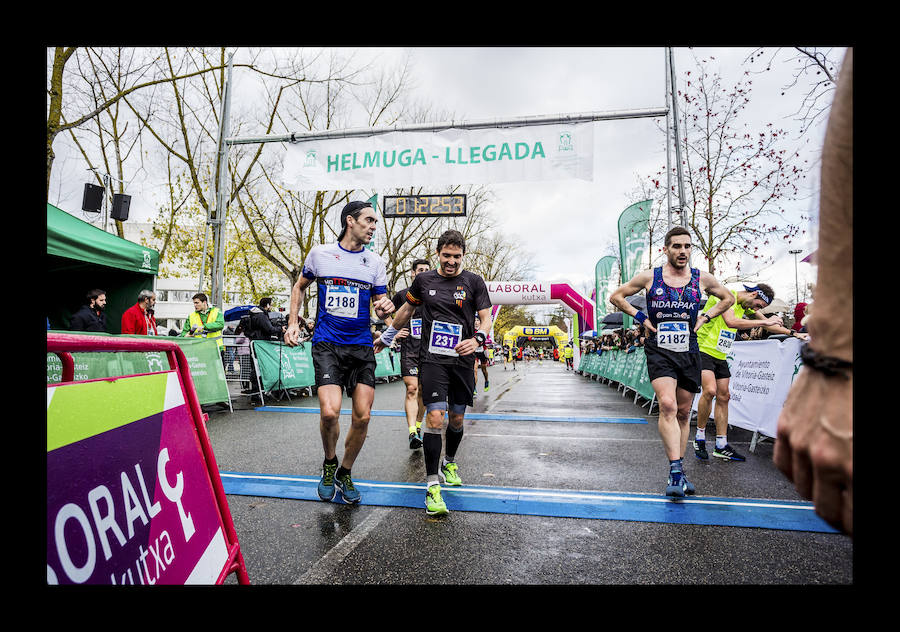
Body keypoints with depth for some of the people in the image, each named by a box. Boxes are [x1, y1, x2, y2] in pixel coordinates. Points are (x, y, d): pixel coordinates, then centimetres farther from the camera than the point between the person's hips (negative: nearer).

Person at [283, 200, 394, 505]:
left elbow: (380, 308, 11)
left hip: (361, 346, 2)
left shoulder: (375, 262, 7)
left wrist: (386, 308, -13)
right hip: (326, 344, -2)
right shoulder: (320, 253, 4)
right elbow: (299, 287, 19)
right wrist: (293, 323, 9)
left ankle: (345, 474, 24)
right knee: (329, 412, -16)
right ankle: (329, 463, 15)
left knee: (362, 417, -1)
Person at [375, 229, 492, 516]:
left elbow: (486, 318, 3)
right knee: (435, 418, -13)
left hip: (462, 360, 1)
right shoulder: (424, 280, 6)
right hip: (432, 359, -1)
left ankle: (449, 463, 40)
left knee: (457, 419, 11)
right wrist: (386, 337, 28)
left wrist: (477, 339, -18)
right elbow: (407, 309, 21)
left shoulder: (473, 281, 3)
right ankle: (432, 485, -4)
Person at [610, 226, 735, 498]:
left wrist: (705, 317, 8)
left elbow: (728, 298, 23)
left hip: (689, 353, 3)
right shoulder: (649, 277, 0)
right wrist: (641, 317, -1)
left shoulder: (702, 279, 6)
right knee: (667, 406, -23)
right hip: (659, 351, -3)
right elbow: (616, 296, 10)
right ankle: (676, 469, -21)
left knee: (683, 413, 10)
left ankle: (677, 473, 24)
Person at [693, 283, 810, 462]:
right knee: (710, 390, -24)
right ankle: (699, 437, -8)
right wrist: (764, 322, -24)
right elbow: (731, 321, -31)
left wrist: (793, 333, 17)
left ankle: (721, 447, 13)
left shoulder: (747, 306, 12)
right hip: (703, 349, -9)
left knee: (723, 397, 6)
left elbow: (768, 324, 24)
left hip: (720, 356, 9)